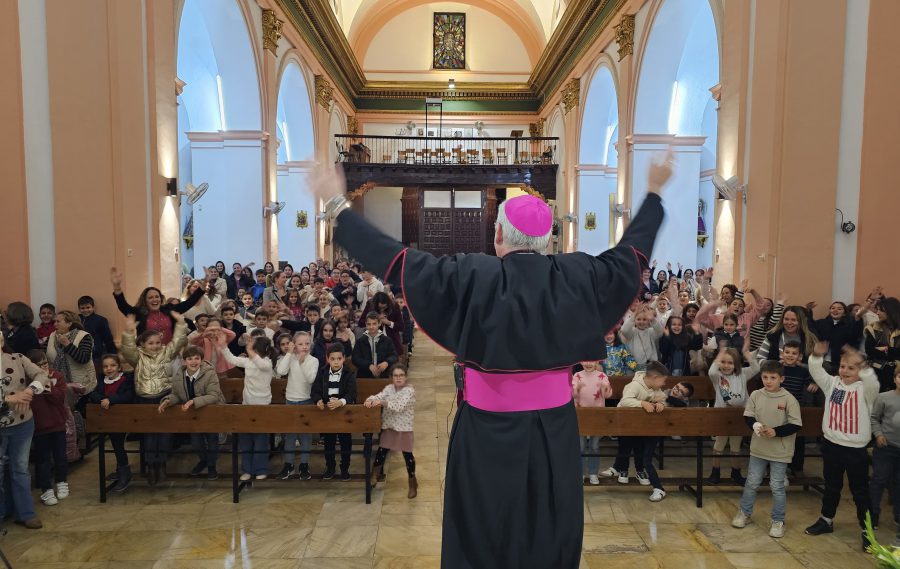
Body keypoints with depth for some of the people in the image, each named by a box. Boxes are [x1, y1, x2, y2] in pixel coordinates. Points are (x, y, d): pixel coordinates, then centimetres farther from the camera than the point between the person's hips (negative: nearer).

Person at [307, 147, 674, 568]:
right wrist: (654, 192, 22)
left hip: (489, 432, -3)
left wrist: (336, 206, -7)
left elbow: (393, 259, -15)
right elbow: (630, 251, 8)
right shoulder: (576, 277, -7)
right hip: (554, 430, 3)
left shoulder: (474, 278, -17)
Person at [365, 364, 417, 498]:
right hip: (388, 425, 5)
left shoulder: (409, 390, -17)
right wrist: (370, 400, -30)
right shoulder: (389, 388, 3)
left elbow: (399, 406, -28)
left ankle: (413, 483, 20)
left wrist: (383, 402, -37)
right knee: (381, 450, 13)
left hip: (404, 427, -5)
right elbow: (378, 397, -7)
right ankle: (378, 474, 37)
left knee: (407, 454, 3)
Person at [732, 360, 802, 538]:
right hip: (758, 448, 3)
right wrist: (755, 425, -19)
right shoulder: (756, 395, -5)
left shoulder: (789, 399, -14)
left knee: (777, 487, 6)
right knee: (752, 483, 14)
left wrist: (775, 431, -21)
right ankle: (744, 513, 31)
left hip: (780, 452, -3)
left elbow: (796, 425, -12)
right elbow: (748, 416, 1)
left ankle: (778, 521, 23)